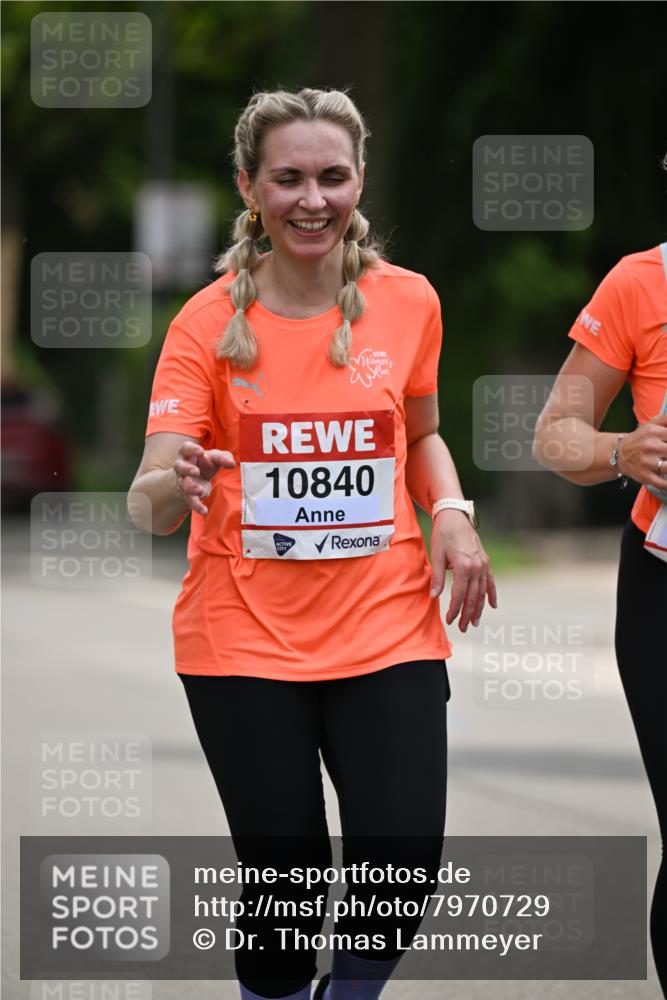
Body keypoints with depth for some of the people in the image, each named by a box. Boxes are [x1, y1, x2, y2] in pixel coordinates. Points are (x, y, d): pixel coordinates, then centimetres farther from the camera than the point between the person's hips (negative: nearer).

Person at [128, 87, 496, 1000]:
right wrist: (174, 485, -36)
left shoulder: (407, 302, 2)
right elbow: (154, 504, -12)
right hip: (245, 641, -1)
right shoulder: (209, 324, -5)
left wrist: (451, 515, -1)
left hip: (387, 627, 1)